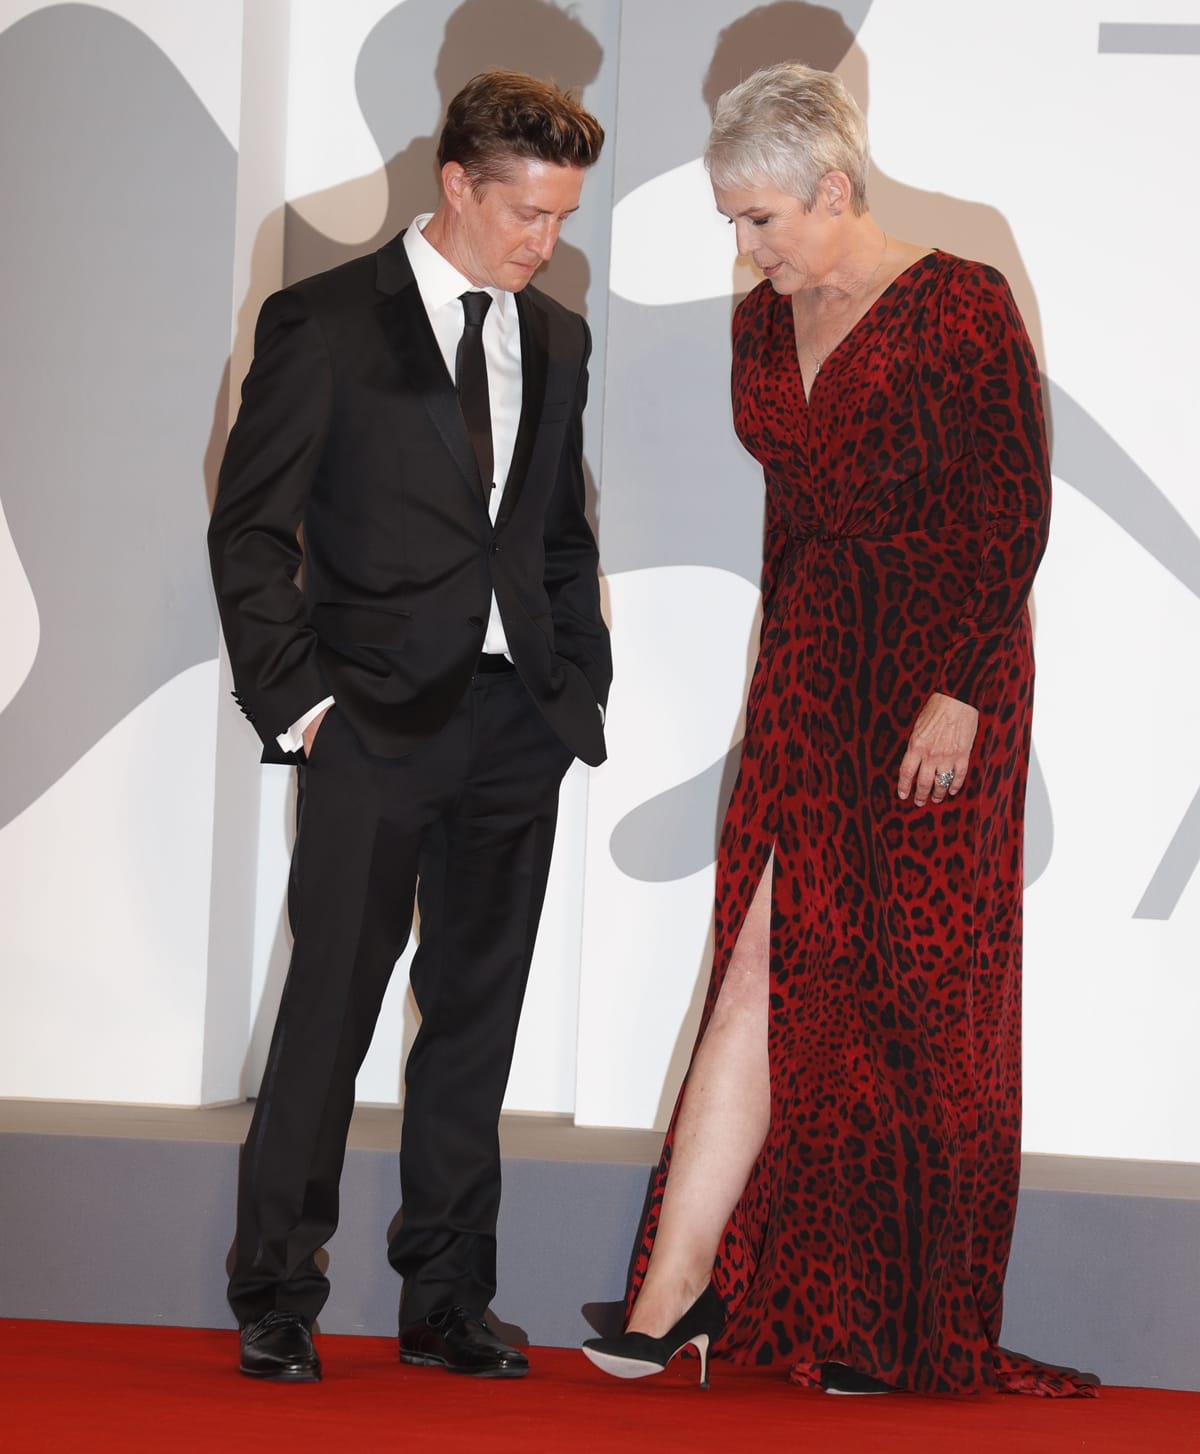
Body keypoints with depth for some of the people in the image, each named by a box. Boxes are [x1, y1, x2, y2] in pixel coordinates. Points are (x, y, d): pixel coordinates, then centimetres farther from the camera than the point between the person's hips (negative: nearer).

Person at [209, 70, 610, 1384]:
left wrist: (582, 691, 10)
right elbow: (249, 527, -4)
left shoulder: (556, 340, 13)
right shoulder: (325, 324, -3)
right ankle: (274, 1301, 7)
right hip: (376, 722, -5)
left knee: (476, 1018, 8)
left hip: (517, 724, 5)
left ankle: (445, 1304, 16)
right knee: (330, 1007, -4)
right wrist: (293, 696, -10)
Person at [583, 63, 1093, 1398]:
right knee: (769, 967, -4)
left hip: (943, 674, -5)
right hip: (811, 674, 5)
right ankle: (680, 1289, -7)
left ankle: (909, 1323, 14)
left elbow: (1015, 515, -11)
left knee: (919, 997, 2)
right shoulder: (762, 327, 9)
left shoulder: (961, 307, -10)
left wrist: (956, 693, -16)